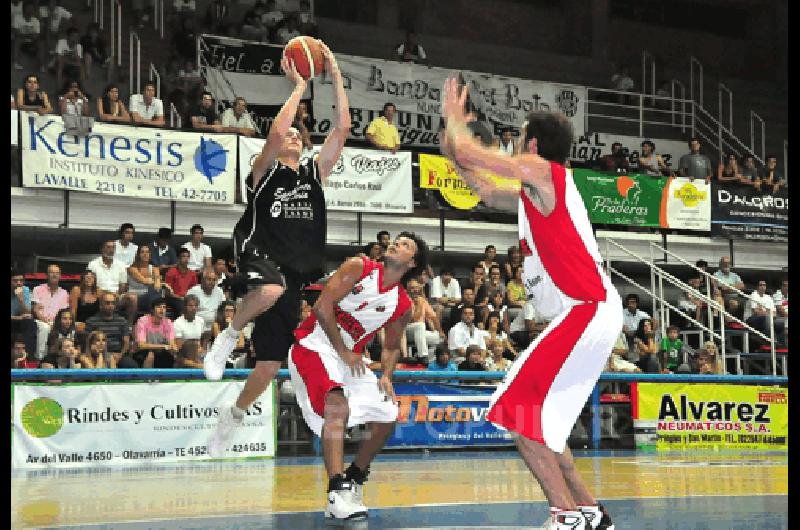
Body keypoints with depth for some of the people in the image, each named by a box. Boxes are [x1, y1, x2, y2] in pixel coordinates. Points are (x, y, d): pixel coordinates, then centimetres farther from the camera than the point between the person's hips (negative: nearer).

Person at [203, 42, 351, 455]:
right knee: (273, 290, -43)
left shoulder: (314, 172, 16)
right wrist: (299, 86, -10)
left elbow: (342, 128, 6)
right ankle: (228, 336, -16)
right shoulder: (264, 171, 3)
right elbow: (275, 131, -17)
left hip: (299, 269, 5)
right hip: (261, 252, -5)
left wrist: (335, 76, 2)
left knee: (271, 363, 5)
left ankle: (231, 418, 27)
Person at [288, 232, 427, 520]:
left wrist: (386, 376, -3)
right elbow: (323, 306, -17)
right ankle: (337, 492, -38)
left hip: (350, 358, 7)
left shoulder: (403, 306, 3)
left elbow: (391, 346, 17)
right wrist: (343, 352, -16)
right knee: (338, 405, -31)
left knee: (387, 419, 7)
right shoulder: (359, 268, -11)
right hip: (315, 346, -7)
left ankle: (354, 478, 28)